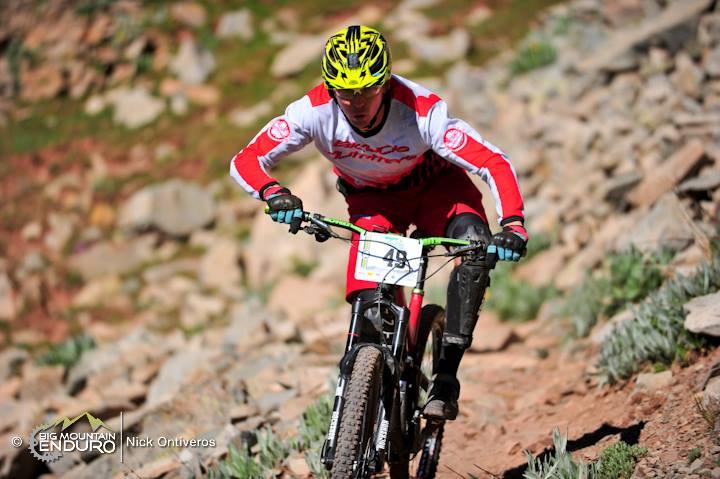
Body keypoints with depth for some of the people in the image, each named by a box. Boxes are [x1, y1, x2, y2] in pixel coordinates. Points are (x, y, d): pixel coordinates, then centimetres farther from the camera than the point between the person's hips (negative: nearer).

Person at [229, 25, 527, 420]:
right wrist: (274, 193, -48)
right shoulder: (315, 110, -31)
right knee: (369, 302, -19)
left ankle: (446, 376, -24)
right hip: (372, 198, 2)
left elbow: (496, 165, -38)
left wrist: (513, 225, -54)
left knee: (477, 245, -31)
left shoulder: (421, 111, -37)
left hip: (435, 184, -1)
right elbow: (245, 161, -27)